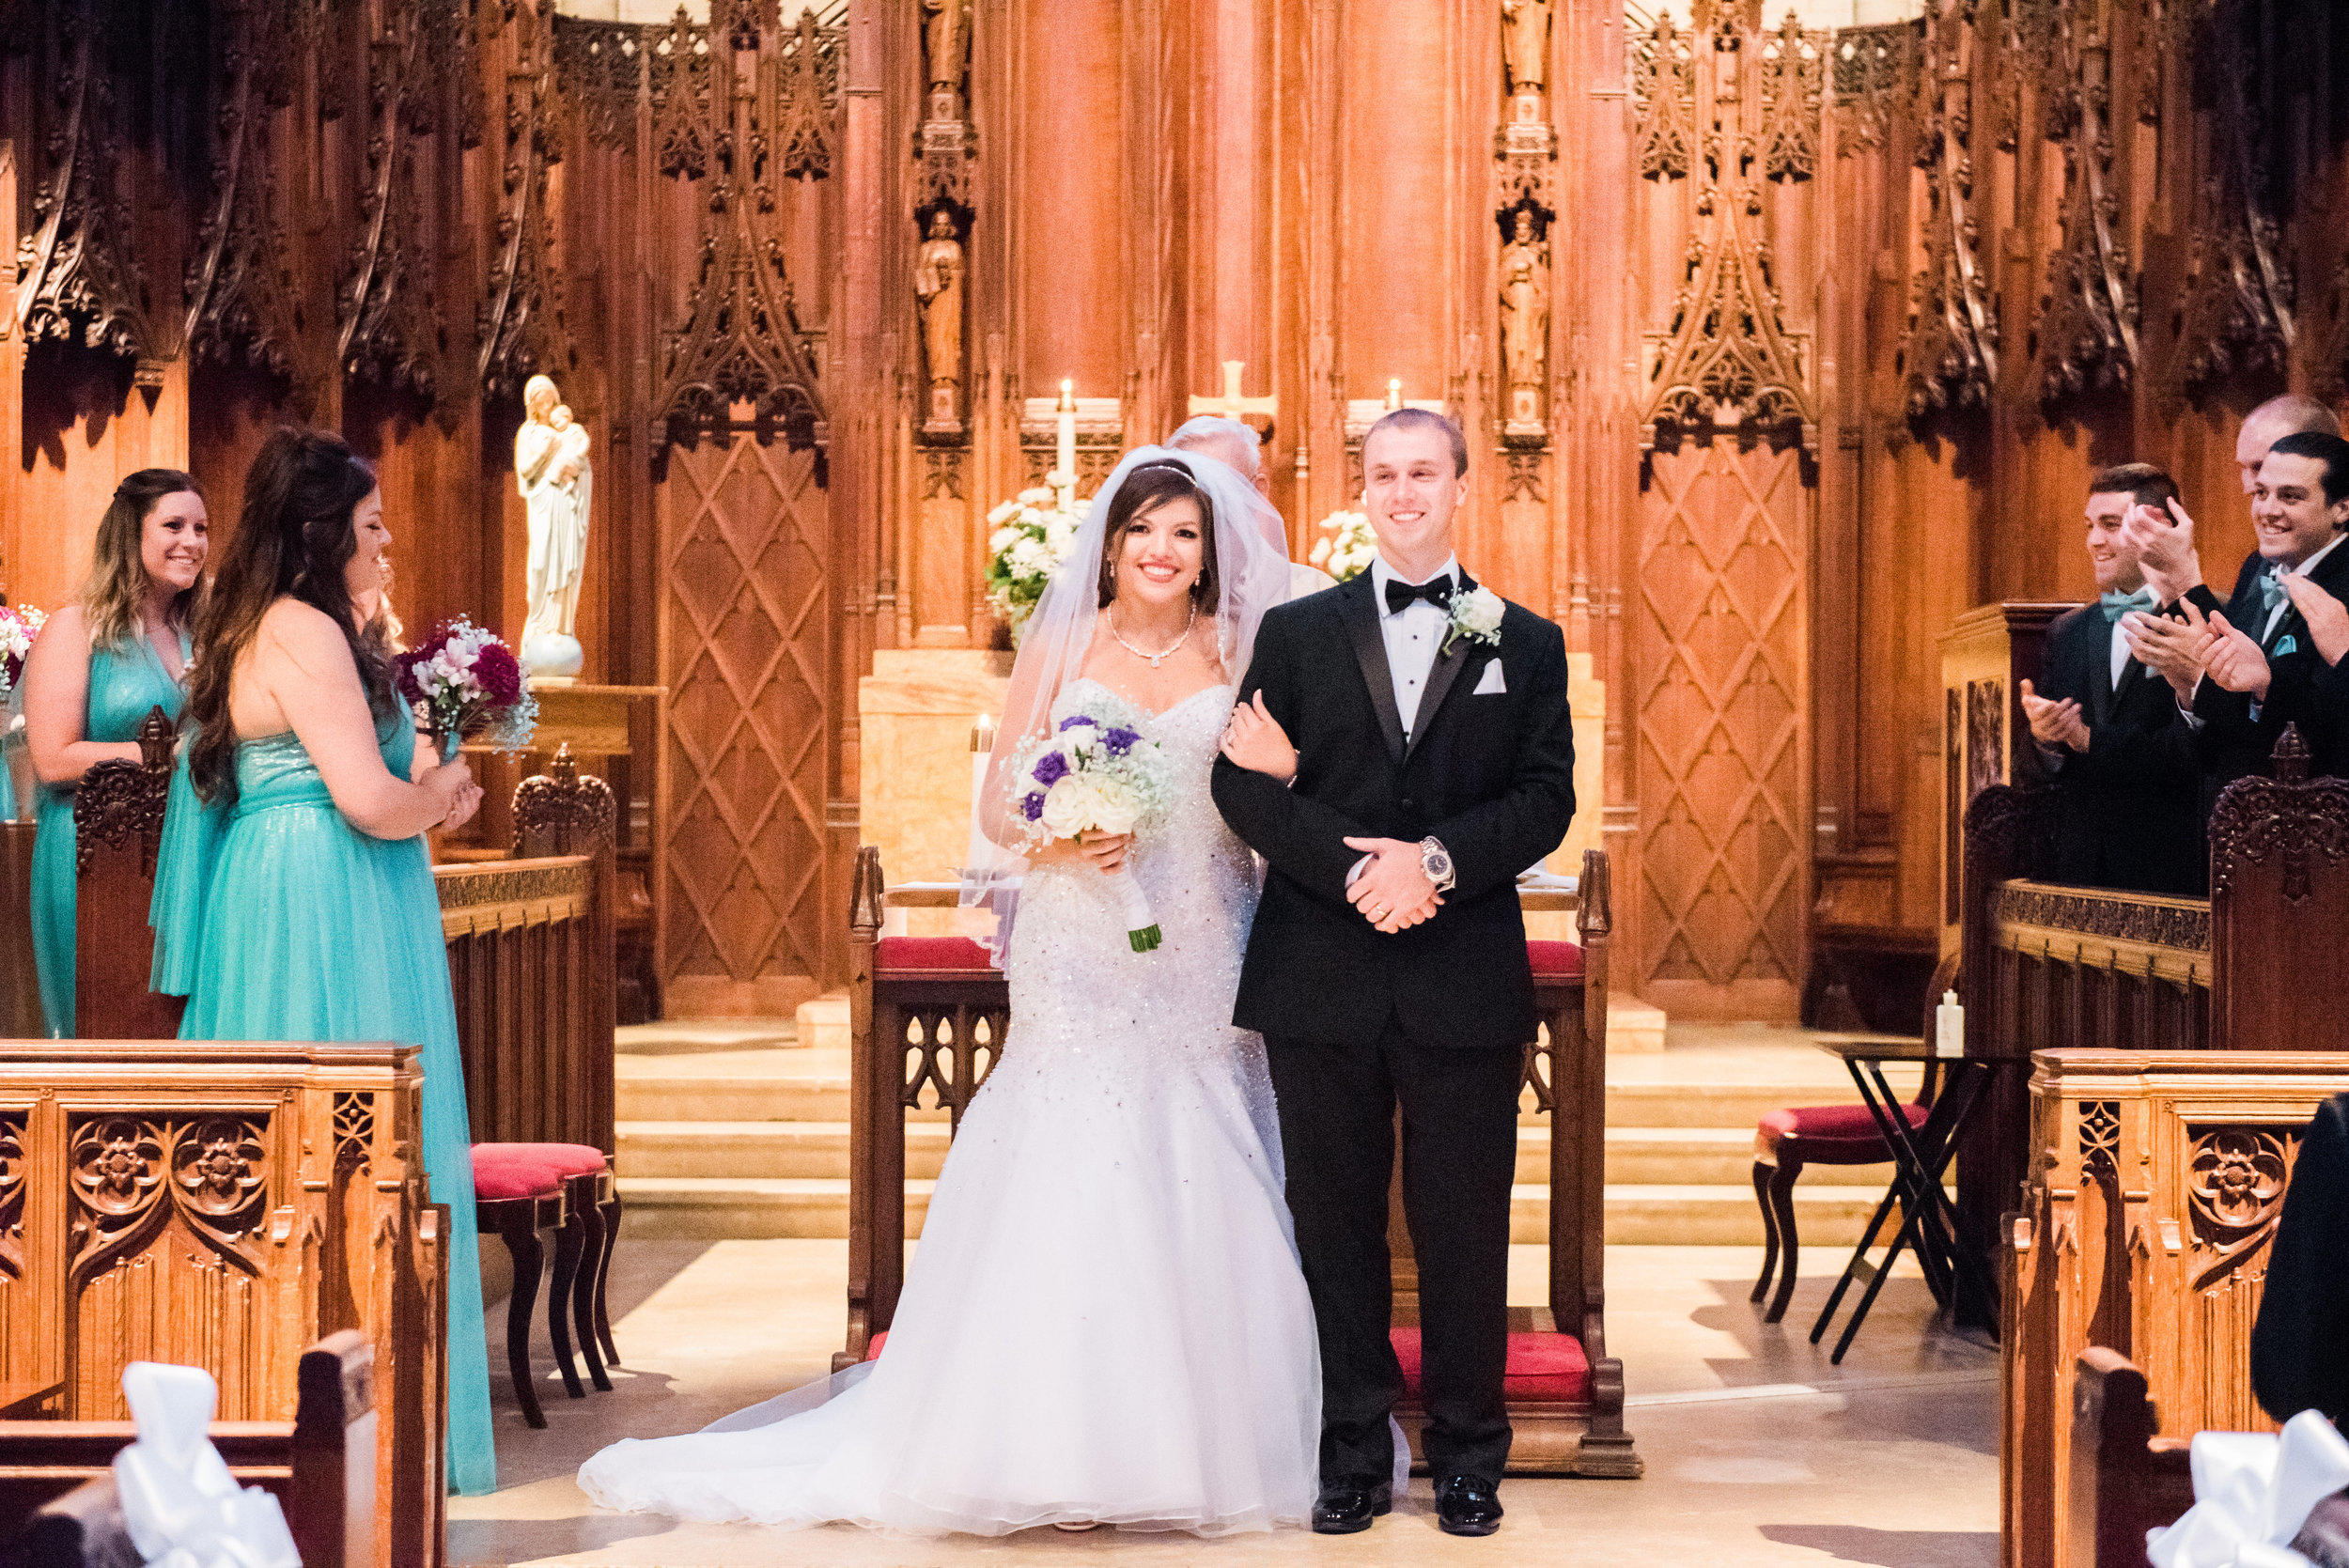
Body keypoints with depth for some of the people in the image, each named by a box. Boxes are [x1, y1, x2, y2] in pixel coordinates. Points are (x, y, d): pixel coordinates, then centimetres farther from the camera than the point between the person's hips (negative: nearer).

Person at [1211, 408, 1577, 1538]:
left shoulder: (1526, 643, 9)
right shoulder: (1295, 633, 8)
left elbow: (1546, 798, 0)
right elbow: (1242, 784, -1)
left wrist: (1439, 857, -16)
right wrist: (1352, 869, -14)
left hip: (1466, 979, 0)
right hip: (1322, 977, 1)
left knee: (1463, 1227, 5)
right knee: (1336, 1222, 6)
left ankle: (1467, 1456, 17)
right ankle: (1354, 1455, 16)